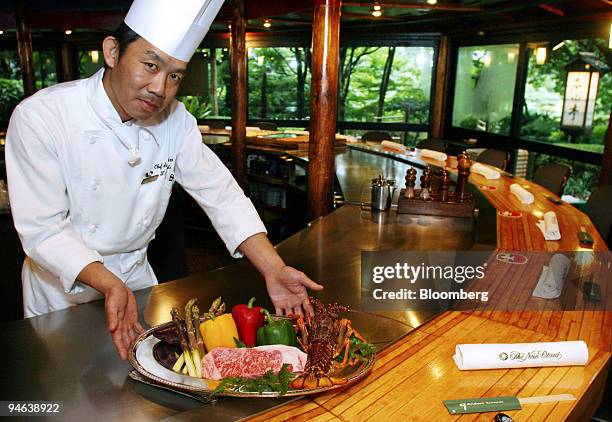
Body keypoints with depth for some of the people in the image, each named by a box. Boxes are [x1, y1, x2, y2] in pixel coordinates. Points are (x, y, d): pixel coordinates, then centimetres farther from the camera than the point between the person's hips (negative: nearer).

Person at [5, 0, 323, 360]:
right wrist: (108, 284, -41)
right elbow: (43, 229, -25)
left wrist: (274, 269, -25)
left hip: (135, 272, 4)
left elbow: (220, 193, -14)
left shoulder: (175, 119, -11)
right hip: (62, 284, -3)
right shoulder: (39, 118, -24)